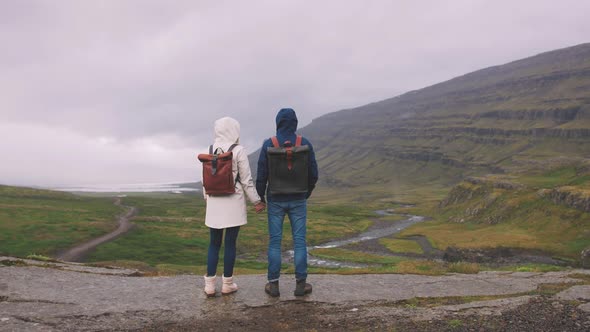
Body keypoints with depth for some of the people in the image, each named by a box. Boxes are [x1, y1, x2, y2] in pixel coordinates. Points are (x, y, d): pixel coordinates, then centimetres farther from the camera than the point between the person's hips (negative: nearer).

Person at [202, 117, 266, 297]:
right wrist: (256, 201, 1)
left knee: (214, 243, 11)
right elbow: (246, 180, -8)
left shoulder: (211, 150, 4)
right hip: (233, 202, -4)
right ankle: (227, 283, 13)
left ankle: (209, 285, 10)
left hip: (214, 202, 4)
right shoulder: (238, 150, -9)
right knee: (230, 243, 5)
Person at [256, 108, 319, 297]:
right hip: (297, 200, 1)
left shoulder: (268, 145, -8)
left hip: (276, 200, 0)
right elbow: (313, 175, -1)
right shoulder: (305, 144, -5)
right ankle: (300, 284, 11)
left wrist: (260, 199, 6)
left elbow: (261, 176, -7)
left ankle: (273, 284, 11)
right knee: (299, 240, 7)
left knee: (274, 241, 7)